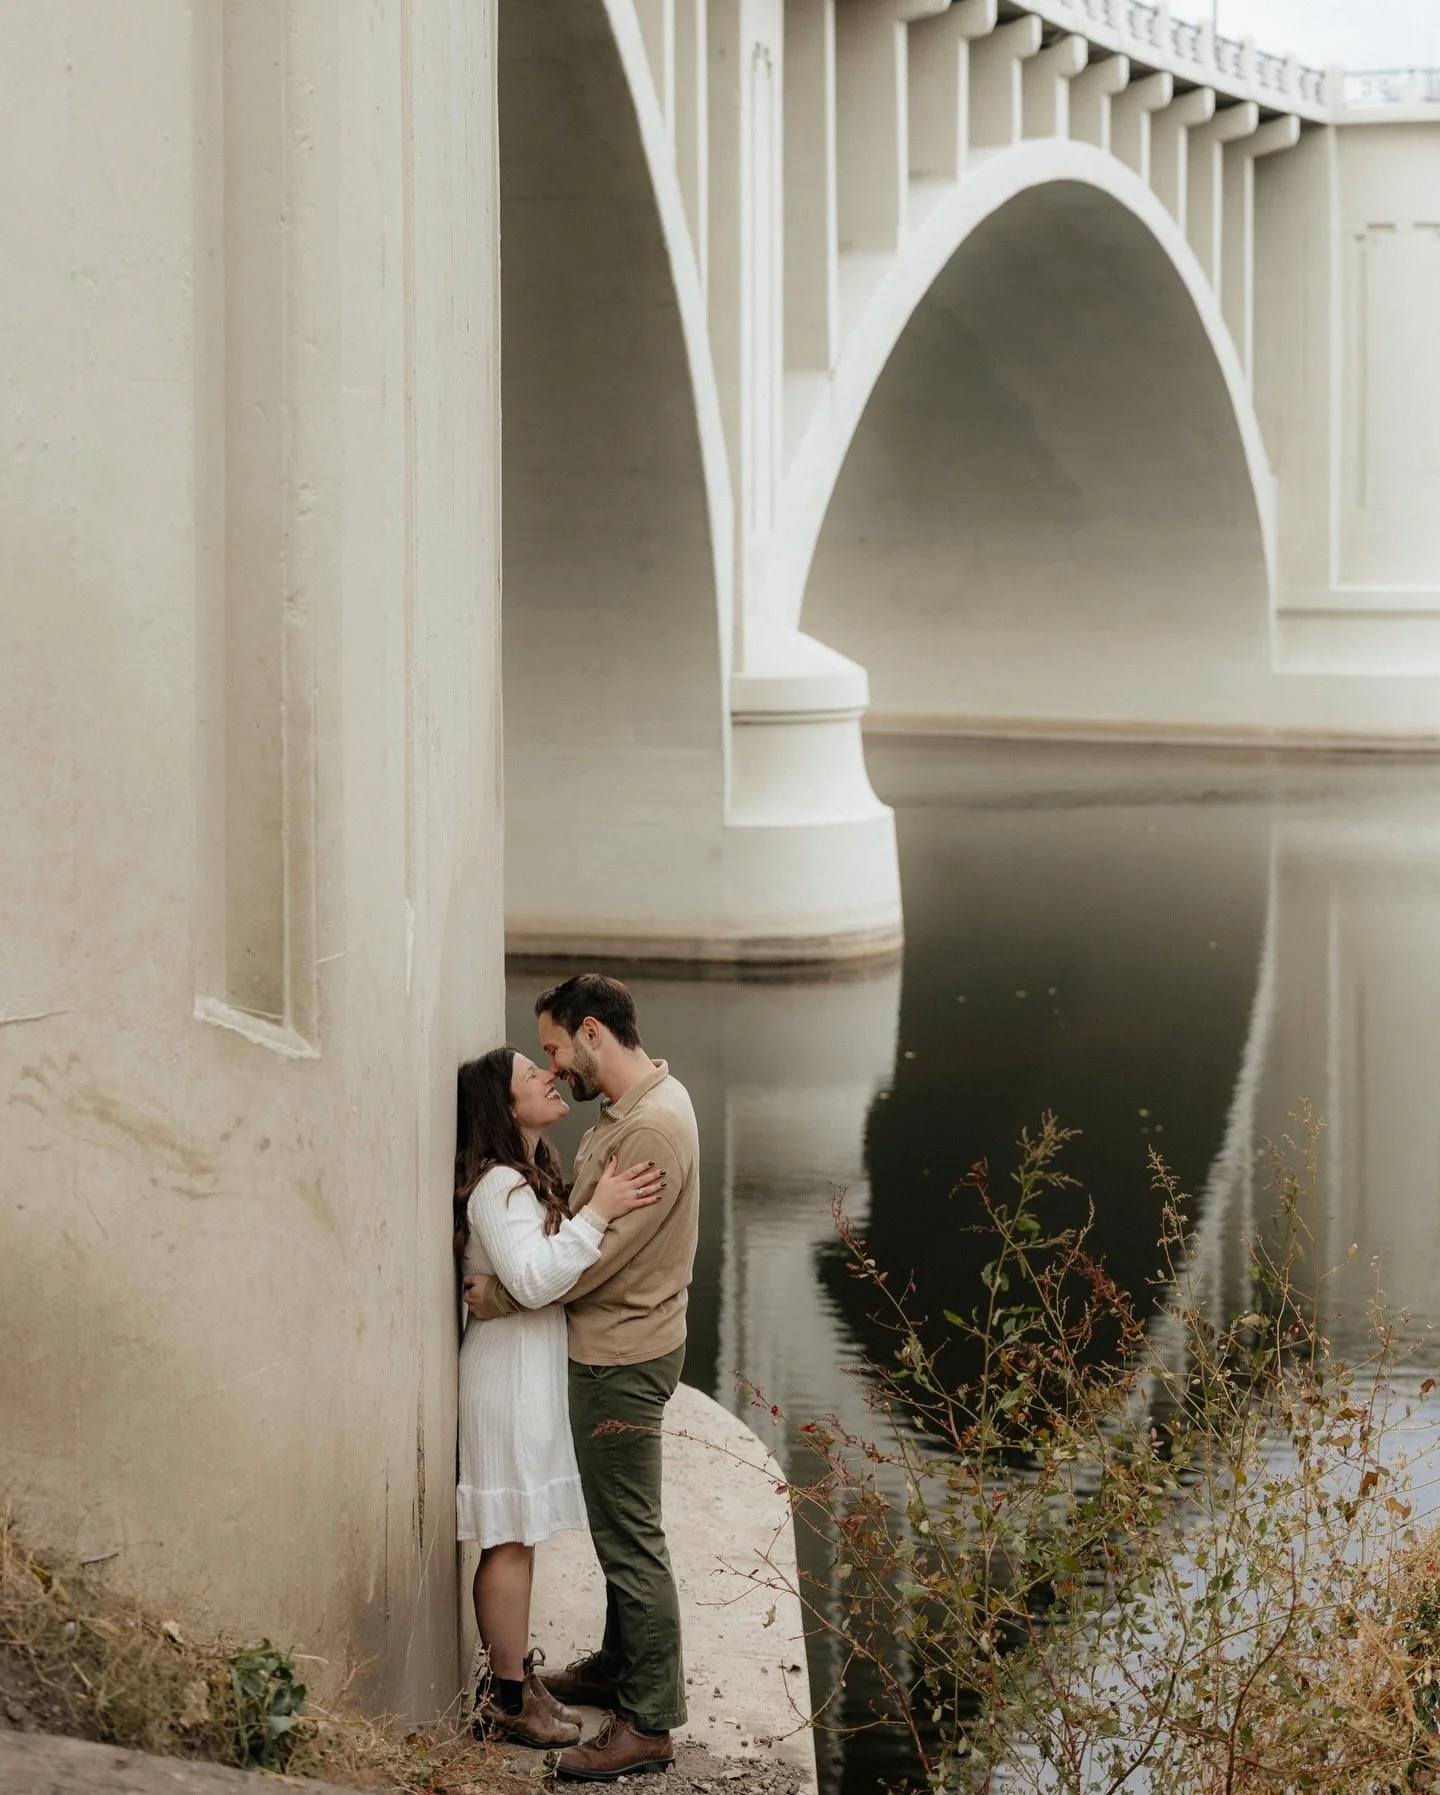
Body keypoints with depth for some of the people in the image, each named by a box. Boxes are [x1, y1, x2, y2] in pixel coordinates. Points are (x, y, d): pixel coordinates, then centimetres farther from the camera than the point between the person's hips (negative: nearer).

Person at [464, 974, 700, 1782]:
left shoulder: (655, 1125, -23)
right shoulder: (632, 1104, 9)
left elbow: (592, 1252, -24)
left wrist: (500, 1294, -14)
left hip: (623, 1358, -10)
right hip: (612, 1345, 10)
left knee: (632, 1539, -4)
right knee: (619, 1526, 21)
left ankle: (649, 1723, 1)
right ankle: (621, 1666, 35)